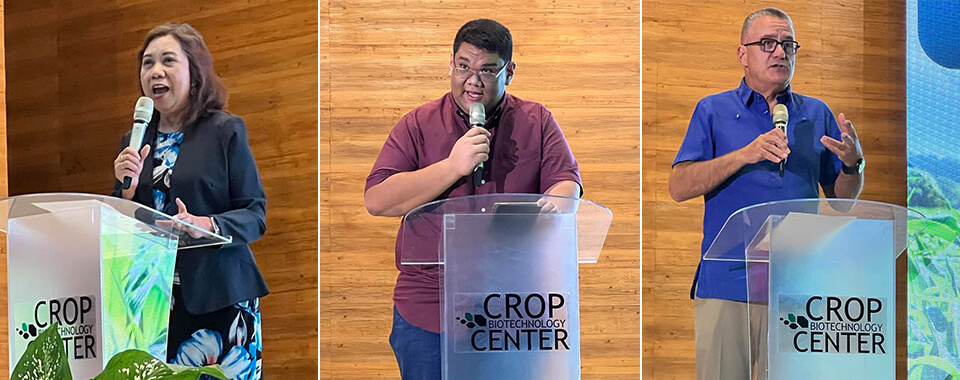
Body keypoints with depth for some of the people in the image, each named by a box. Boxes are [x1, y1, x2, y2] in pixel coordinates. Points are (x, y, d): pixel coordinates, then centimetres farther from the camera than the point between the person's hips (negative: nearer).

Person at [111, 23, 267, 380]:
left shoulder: (225, 131, -2)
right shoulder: (135, 141, 12)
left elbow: (256, 215, -6)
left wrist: (206, 226, -23)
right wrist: (127, 189, -4)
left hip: (218, 298, -4)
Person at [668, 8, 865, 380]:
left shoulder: (817, 114, 14)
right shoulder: (714, 110, 7)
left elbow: (841, 199, 15)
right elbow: (679, 188, -4)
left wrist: (852, 163, -6)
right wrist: (744, 155, -15)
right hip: (727, 285, -2)